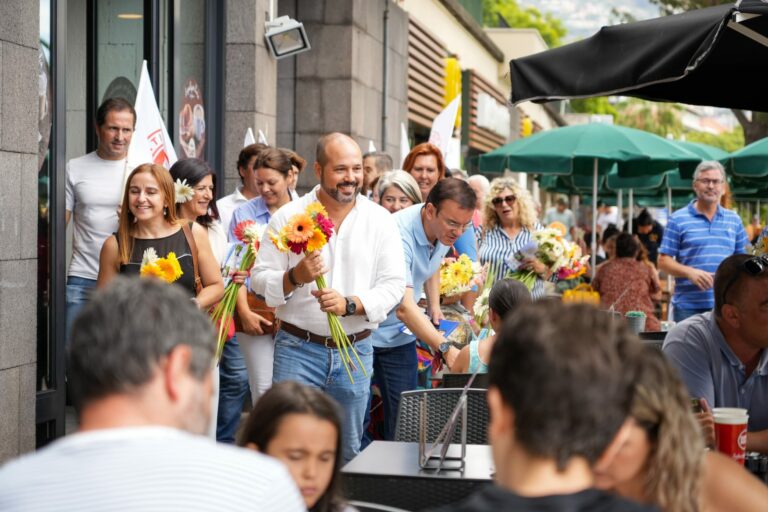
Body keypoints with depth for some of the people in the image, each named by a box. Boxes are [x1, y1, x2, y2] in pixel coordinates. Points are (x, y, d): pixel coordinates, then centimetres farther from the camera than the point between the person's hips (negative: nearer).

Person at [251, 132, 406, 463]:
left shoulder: (380, 220, 3)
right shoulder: (288, 217, 0)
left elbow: (394, 284, -1)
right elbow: (259, 278, 1)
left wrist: (349, 305, -17)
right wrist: (294, 277, -19)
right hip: (298, 347, -2)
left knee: (347, 453, 11)